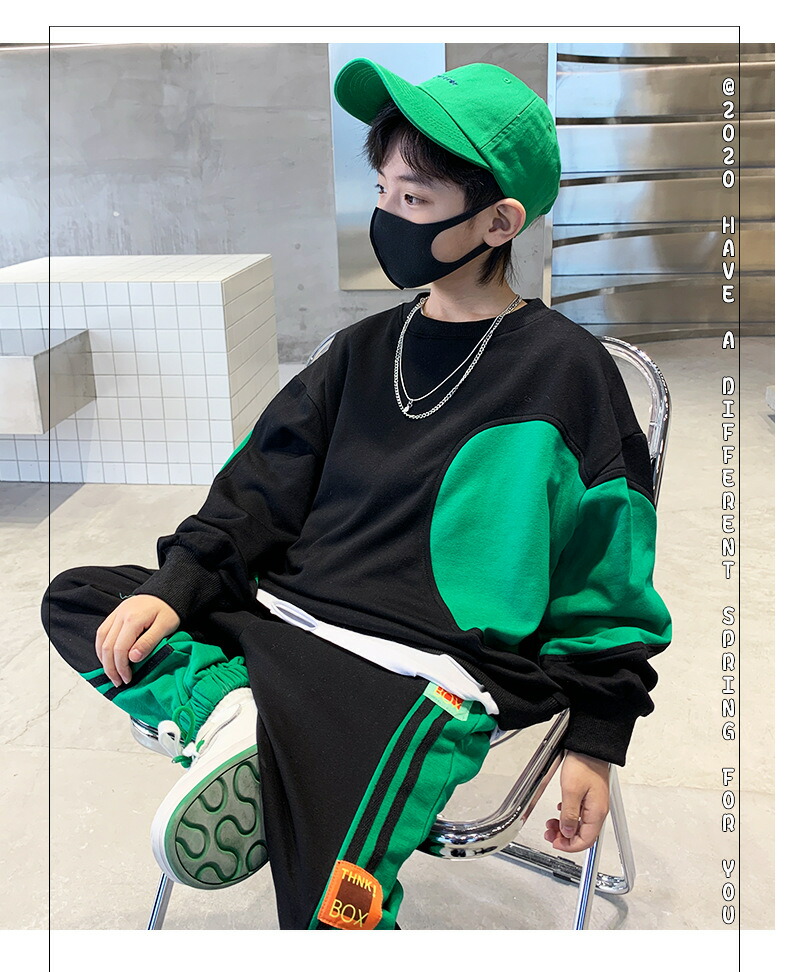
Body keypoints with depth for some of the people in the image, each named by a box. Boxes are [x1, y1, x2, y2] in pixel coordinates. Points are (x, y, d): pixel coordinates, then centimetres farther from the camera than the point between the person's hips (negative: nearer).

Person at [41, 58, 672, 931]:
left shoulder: (565, 369, -4)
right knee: (73, 599, 3)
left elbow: (606, 574, -2)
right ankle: (222, 711, -15)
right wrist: (176, 586, -2)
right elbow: (264, 485, 12)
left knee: (328, 908, -28)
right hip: (277, 620, 7)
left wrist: (594, 744, -2)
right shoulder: (365, 348, 13)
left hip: (420, 678, -6)